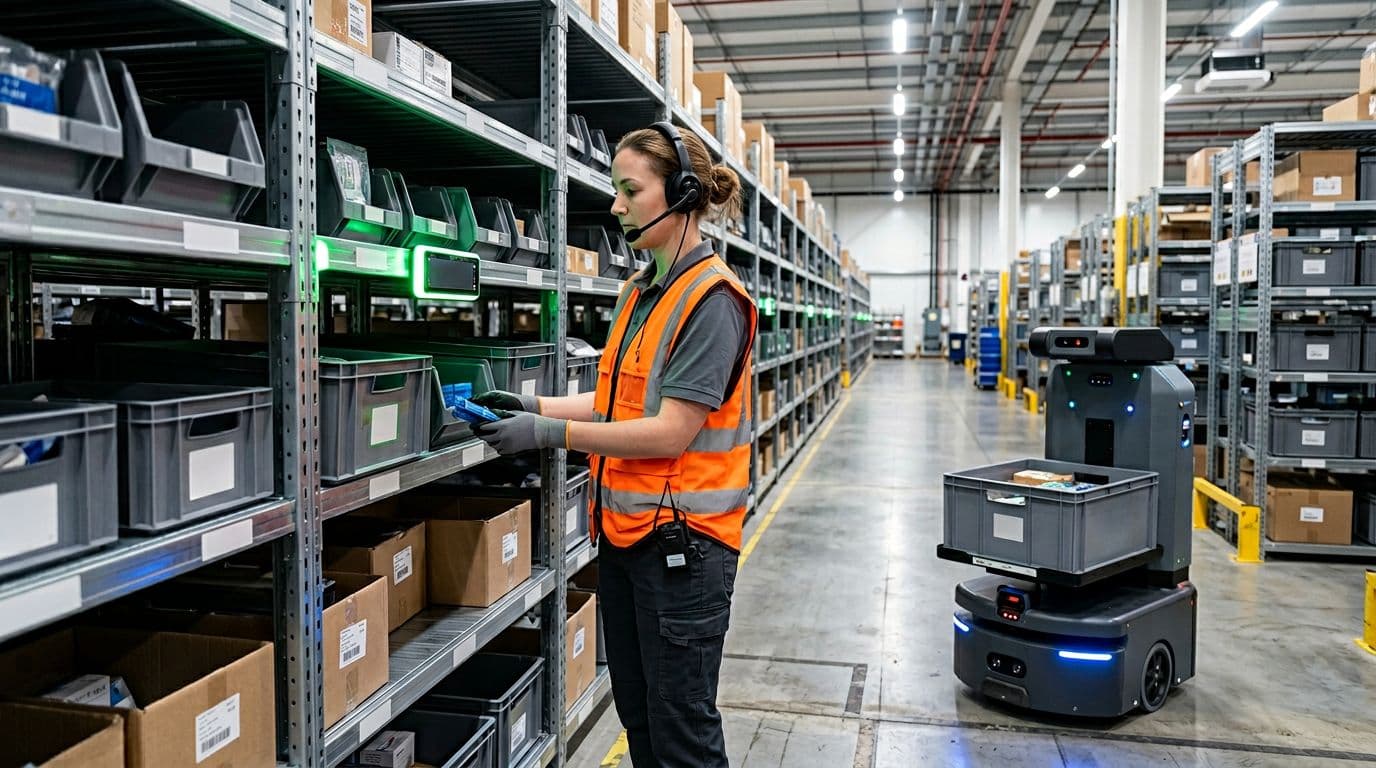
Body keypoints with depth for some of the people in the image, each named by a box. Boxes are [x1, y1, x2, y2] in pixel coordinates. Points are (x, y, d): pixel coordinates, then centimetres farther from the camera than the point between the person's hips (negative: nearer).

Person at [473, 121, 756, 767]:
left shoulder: (711, 298, -17)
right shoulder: (641, 291, 10)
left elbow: (670, 432, -21)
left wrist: (551, 433, -19)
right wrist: (535, 406, 3)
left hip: (682, 541, -8)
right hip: (624, 530, 8)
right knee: (636, 714, 20)